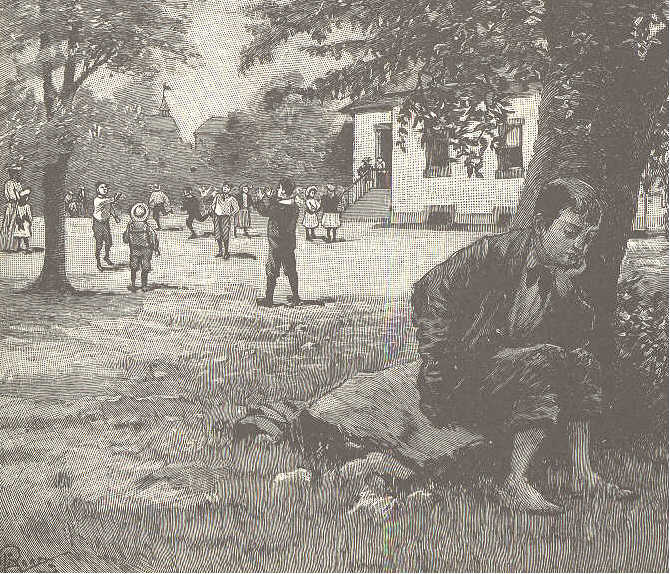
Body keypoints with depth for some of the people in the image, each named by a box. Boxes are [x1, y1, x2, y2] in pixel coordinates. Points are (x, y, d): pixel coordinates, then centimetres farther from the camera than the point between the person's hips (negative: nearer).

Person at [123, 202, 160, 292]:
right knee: (145, 268, 10)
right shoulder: (147, 226, -16)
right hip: (146, 250, -1)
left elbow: (126, 240, -2)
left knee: (133, 268, 15)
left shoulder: (130, 225, -11)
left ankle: (132, 284, 13)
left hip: (134, 250, 1)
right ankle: (144, 285, 15)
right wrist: (156, 249, 1)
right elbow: (154, 238, -11)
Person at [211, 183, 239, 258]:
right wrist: (213, 213, 10)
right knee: (217, 235, 6)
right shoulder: (217, 196, 10)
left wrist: (231, 214, -3)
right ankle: (220, 251, 17)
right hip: (217, 217, 4)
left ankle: (226, 252, 2)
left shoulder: (231, 199, 2)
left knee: (225, 235, -7)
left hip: (225, 217, -4)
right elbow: (213, 205, 20)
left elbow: (237, 208, 5)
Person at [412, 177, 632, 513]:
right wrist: (437, 361, -18)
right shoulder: (496, 253, -15)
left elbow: (577, 338, 3)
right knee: (546, 362, -26)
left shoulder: (561, 271, 7)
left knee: (581, 362, -2)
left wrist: (567, 288, -13)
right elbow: (431, 290, -15)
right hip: (459, 381, -8)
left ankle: (582, 473, -1)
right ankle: (516, 485, -27)